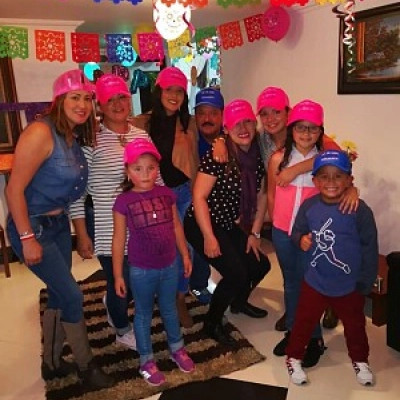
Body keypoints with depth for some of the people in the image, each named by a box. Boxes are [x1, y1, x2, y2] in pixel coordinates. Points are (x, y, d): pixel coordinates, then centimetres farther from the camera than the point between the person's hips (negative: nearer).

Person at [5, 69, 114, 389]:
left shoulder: (73, 138, 3)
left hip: (59, 224, 8)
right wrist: (27, 239, -20)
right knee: (72, 296, -2)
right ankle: (86, 365, 19)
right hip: (32, 227, -8)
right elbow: (14, 189, -21)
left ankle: (52, 363, 35)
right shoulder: (41, 132, -21)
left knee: (59, 295, 16)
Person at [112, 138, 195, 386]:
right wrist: (118, 275, -6)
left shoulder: (167, 194, -4)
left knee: (169, 309, 22)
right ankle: (147, 361, 32)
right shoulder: (124, 201, -14)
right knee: (144, 314, 15)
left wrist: (185, 254, 11)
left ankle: (177, 349, 43)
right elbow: (119, 239, -9)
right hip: (141, 270, -3)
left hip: (169, 265, 3)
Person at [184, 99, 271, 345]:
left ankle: (239, 302, 40)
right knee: (237, 273, -15)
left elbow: (261, 196, 8)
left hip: (229, 225, 8)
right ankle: (212, 323, 9)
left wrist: (255, 233, 7)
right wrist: (209, 237, -22)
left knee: (261, 265, 10)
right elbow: (199, 196, -22)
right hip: (202, 225, -7)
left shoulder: (257, 157, 0)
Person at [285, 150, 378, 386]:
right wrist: (300, 239, -20)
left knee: (355, 325, 22)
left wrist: (366, 283, -7)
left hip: (350, 285, 0)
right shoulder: (309, 206, -13)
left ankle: (360, 360, 49)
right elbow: (297, 231, 4)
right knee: (304, 322, 16)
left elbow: (370, 248, -11)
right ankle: (294, 358, 39)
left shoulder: (360, 210, -18)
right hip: (315, 282, 1)